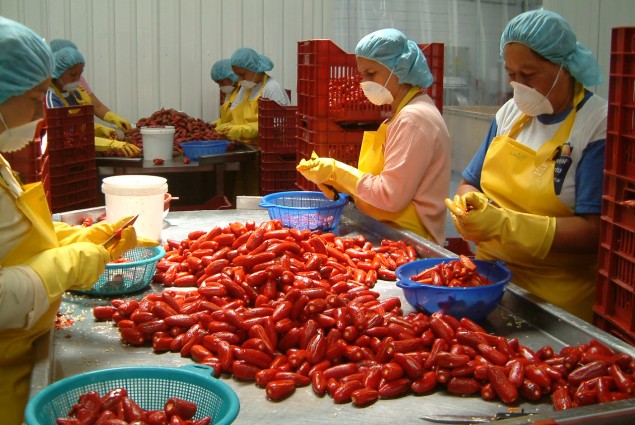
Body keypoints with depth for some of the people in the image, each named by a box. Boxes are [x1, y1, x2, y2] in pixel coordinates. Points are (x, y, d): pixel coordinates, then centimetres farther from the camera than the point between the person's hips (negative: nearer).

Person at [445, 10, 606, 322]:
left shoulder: (599, 125, -12)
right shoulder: (511, 112, 7)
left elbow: (594, 232, -20)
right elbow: (469, 183, 14)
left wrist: (504, 224, -27)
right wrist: (469, 203, -10)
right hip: (491, 276, 5)